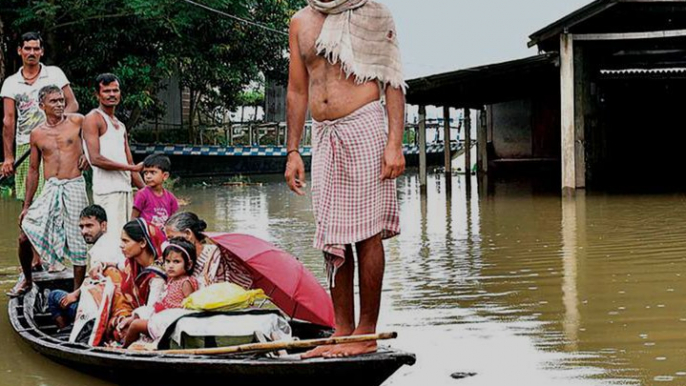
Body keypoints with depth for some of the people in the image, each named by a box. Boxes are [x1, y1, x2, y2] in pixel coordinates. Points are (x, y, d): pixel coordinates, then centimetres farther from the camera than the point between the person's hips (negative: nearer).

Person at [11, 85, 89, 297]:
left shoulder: (77, 122, 2)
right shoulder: (37, 134, 10)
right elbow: (33, 170, 15)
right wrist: (26, 206, 13)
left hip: (74, 186, -2)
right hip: (50, 189, 2)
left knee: (78, 242, -1)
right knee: (25, 233, -6)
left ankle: (77, 291, 12)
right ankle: (27, 280, 17)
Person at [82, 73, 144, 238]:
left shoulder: (120, 126, 23)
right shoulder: (93, 119, -3)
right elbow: (95, 159, -14)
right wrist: (131, 168, -11)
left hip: (125, 188, 8)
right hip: (107, 190, -8)